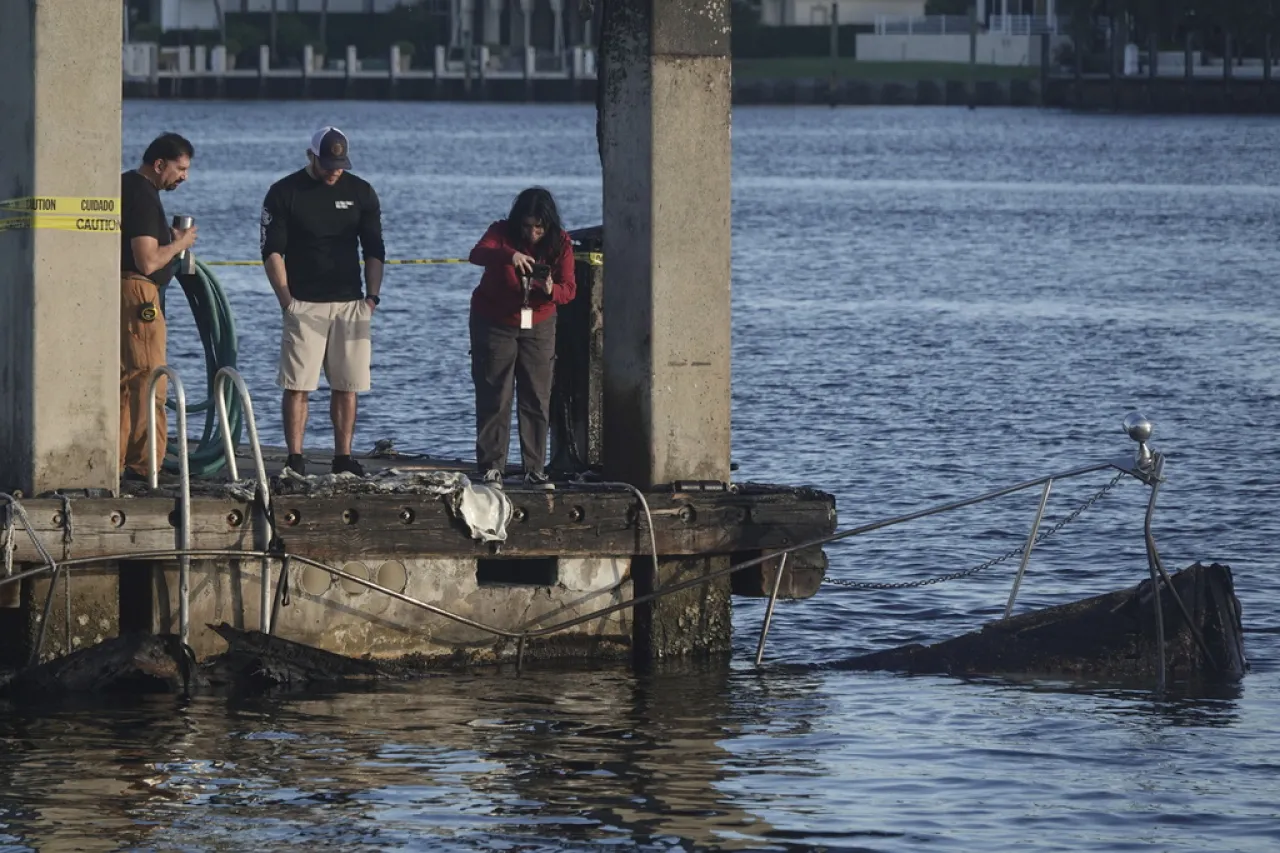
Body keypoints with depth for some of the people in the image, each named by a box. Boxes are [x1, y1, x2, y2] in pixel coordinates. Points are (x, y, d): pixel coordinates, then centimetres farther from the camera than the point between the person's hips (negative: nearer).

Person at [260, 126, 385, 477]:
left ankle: (343, 458, 8)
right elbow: (272, 251, -1)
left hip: (350, 304, 3)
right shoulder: (284, 192, 1)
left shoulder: (360, 192, 9)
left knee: (347, 385, 2)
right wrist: (286, 299, -10)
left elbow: (374, 249, 13)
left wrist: (372, 295, 2)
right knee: (297, 385, -7)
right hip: (304, 304, -3)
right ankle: (294, 459, -5)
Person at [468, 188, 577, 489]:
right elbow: (478, 254, -35)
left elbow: (569, 289, -12)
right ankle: (491, 469, -1)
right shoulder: (502, 233, -15)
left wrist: (552, 290, -35)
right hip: (495, 325, -2)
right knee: (494, 398, -4)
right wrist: (510, 255, -53)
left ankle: (534, 469, 7)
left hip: (538, 326, 2)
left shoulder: (560, 244, -8)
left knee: (537, 399, 2)